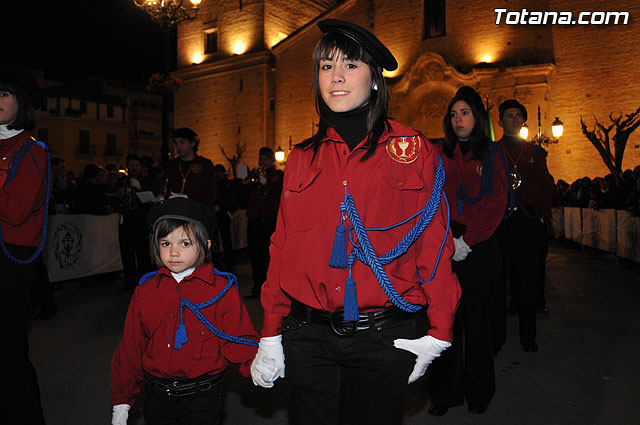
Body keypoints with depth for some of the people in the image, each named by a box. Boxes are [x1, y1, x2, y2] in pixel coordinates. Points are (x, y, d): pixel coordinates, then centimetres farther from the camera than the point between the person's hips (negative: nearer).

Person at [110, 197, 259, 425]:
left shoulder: (222, 289, -10)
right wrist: (121, 403, 7)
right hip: (156, 398, 4)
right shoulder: (145, 290, 1)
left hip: (202, 398, -3)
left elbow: (237, 339, -11)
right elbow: (130, 347, 6)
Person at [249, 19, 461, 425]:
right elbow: (283, 246, 4)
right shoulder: (303, 158, 5)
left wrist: (439, 334, -7)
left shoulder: (413, 150, -2)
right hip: (308, 335, 2)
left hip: (384, 337, -1)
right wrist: (271, 333, 4)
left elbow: (435, 244, -4)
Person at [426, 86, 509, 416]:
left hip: (479, 248, -1)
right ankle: (445, 391, 15)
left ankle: (478, 391, 22)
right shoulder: (440, 155, 10)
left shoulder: (491, 155, 6)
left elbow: (496, 203, -3)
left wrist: (467, 241, -11)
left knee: (476, 318, 5)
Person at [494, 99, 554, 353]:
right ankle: (496, 336, 11)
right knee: (497, 279, 1)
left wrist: (542, 216, 2)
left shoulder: (536, 153, 15)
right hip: (498, 222, -2)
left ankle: (528, 336, 20)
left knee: (528, 278, 6)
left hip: (529, 223, 2)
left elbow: (547, 187, 13)